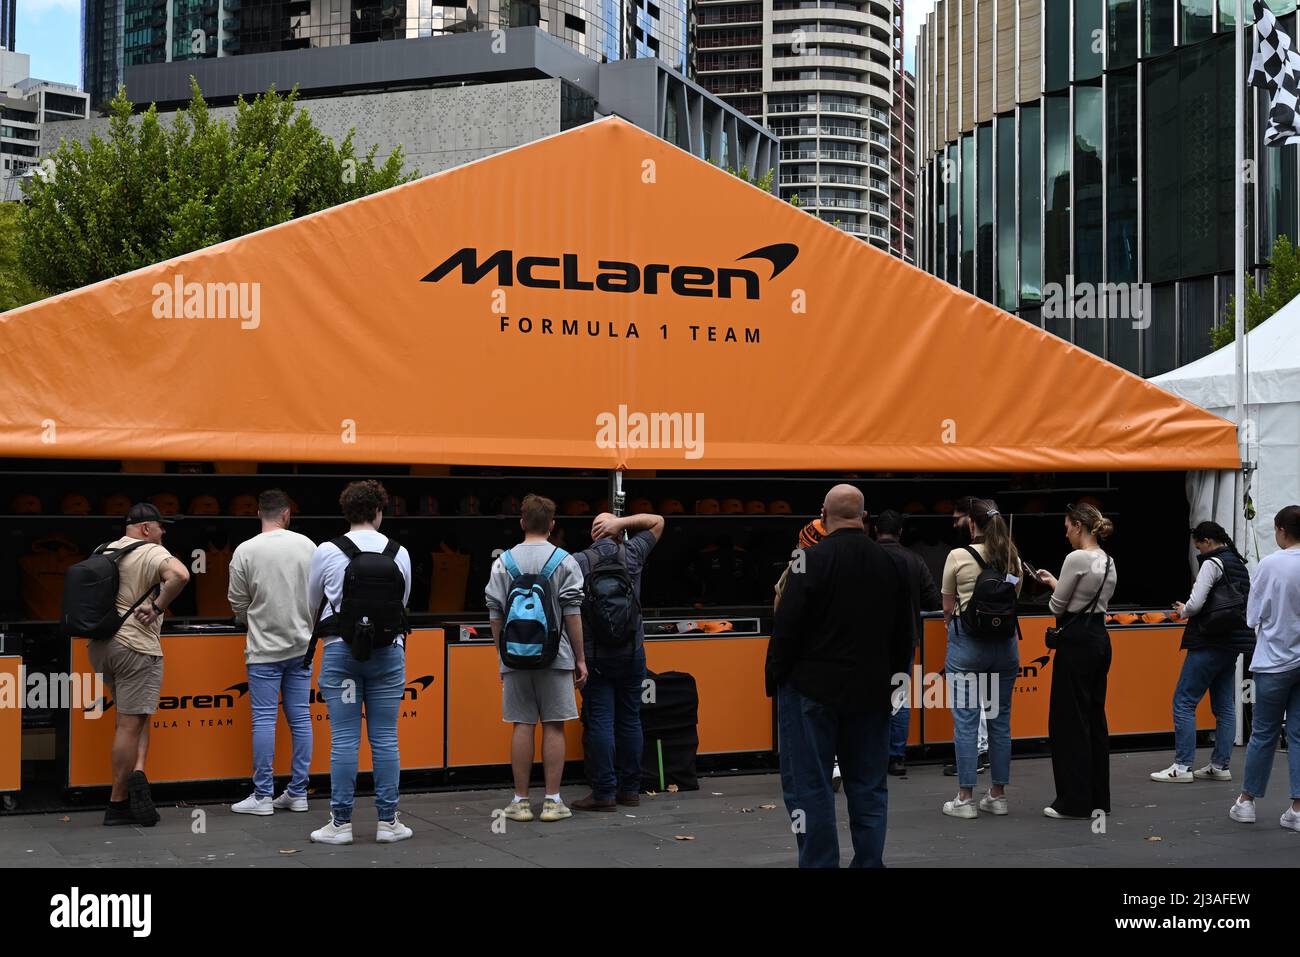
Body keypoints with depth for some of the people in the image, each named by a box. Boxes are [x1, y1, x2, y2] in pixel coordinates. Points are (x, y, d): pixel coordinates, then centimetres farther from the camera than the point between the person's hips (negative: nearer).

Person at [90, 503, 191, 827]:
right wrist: (158, 606, -16)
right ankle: (118, 804, 0)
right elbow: (180, 575, -29)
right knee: (130, 724, -3)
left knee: (135, 716, 18)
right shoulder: (152, 553, -9)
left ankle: (136, 771, -2)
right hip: (136, 646, -7)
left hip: (100, 646, 8)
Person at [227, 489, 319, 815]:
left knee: (264, 720, 0)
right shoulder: (307, 545, 0)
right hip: (301, 645, 3)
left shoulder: (246, 551, -8)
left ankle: (263, 796, 2)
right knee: (300, 718, 7)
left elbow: (238, 604, -1)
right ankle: (297, 793, 11)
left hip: (265, 648, -3)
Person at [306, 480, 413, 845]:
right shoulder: (399, 554, 0)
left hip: (341, 651, -1)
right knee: (385, 739, 6)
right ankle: (388, 821, 10)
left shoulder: (327, 552, -5)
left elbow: (313, 606, 9)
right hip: (388, 652, 1)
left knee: (344, 740, 2)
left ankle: (341, 823, 6)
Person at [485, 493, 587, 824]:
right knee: (553, 726, 3)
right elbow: (572, 614, -4)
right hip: (556, 658, -2)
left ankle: (521, 801, 9)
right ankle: (552, 801, 5)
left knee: (522, 726, 6)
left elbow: (495, 614, 5)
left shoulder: (504, 562, 4)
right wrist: (580, 658, 3)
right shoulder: (565, 561, -2)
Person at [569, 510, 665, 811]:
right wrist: (619, 523, 0)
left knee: (600, 723, -2)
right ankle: (630, 789, 15)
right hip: (632, 654, 3)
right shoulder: (632, 555, 0)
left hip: (595, 657, -3)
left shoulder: (578, 562, -8)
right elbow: (657, 521, 14)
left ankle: (604, 792, -3)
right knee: (630, 720, 11)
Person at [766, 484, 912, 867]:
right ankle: (869, 861, 16)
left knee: (809, 785, 1)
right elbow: (903, 633, 13)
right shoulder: (889, 562, 5)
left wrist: (774, 677, -3)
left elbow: (787, 627, -14)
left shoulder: (813, 559, -14)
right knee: (869, 785, 13)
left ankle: (819, 861, 1)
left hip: (812, 690, -5)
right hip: (871, 692, 6)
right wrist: (890, 674, 21)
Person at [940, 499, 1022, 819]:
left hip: (967, 643, -4)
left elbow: (948, 606, 4)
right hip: (1004, 642, 4)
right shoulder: (1013, 558, 5)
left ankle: (965, 798, 2)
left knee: (966, 720, 0)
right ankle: (998, 795, 16)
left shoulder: (958, 556, -7)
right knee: (1000, 719, 11)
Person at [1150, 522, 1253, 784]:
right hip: (1232, 644, 9)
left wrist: (1183, 610, 1)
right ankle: (1220, 766, 12)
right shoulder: (1240, 565, 15)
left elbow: (1196, 603, -21)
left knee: (1184, 701, -4)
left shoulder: (1212, 564, -12)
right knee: (1224, 706, 10)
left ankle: (1182, 767, -5)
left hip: (1210, 643, -9)